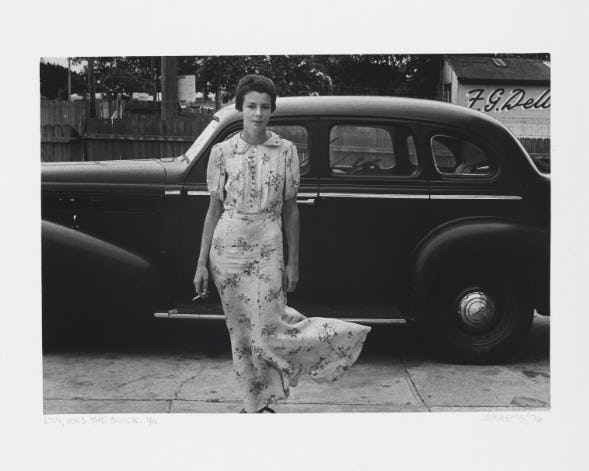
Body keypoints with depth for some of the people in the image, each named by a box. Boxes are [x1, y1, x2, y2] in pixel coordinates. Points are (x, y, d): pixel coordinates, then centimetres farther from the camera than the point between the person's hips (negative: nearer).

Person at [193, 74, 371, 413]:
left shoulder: (286, 151, 1)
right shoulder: (222, 151, 1)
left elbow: (290, 209, 5)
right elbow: (215, 209, 6)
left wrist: (293, 262, 3)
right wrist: (202, 262, 4)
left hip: (268, 250, -1)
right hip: (228, 248, 2)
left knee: (268, 335, -8)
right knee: (241, 333, 8)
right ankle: (256, 405, 24)